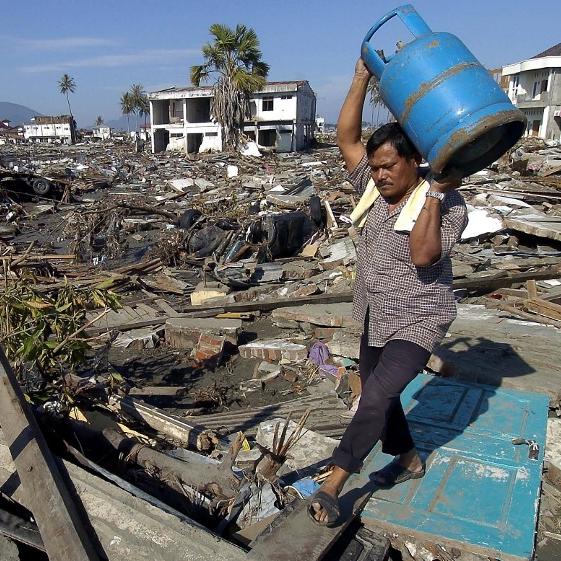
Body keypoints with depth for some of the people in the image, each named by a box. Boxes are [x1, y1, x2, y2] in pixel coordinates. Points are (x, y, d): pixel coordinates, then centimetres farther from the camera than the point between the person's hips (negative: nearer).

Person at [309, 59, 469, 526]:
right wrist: (362, 79, -9)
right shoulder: (375, 188, -2)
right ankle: (409, 460, 42)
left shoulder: (448, 205, -17)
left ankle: (332, 486, -4)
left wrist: (435, 195, -31)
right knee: (376, 393, 18)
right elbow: (347, 137, -5)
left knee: (376, 397, -16)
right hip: (376, 317, 7)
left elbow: (422, 255, -32)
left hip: (417, 322, -7)